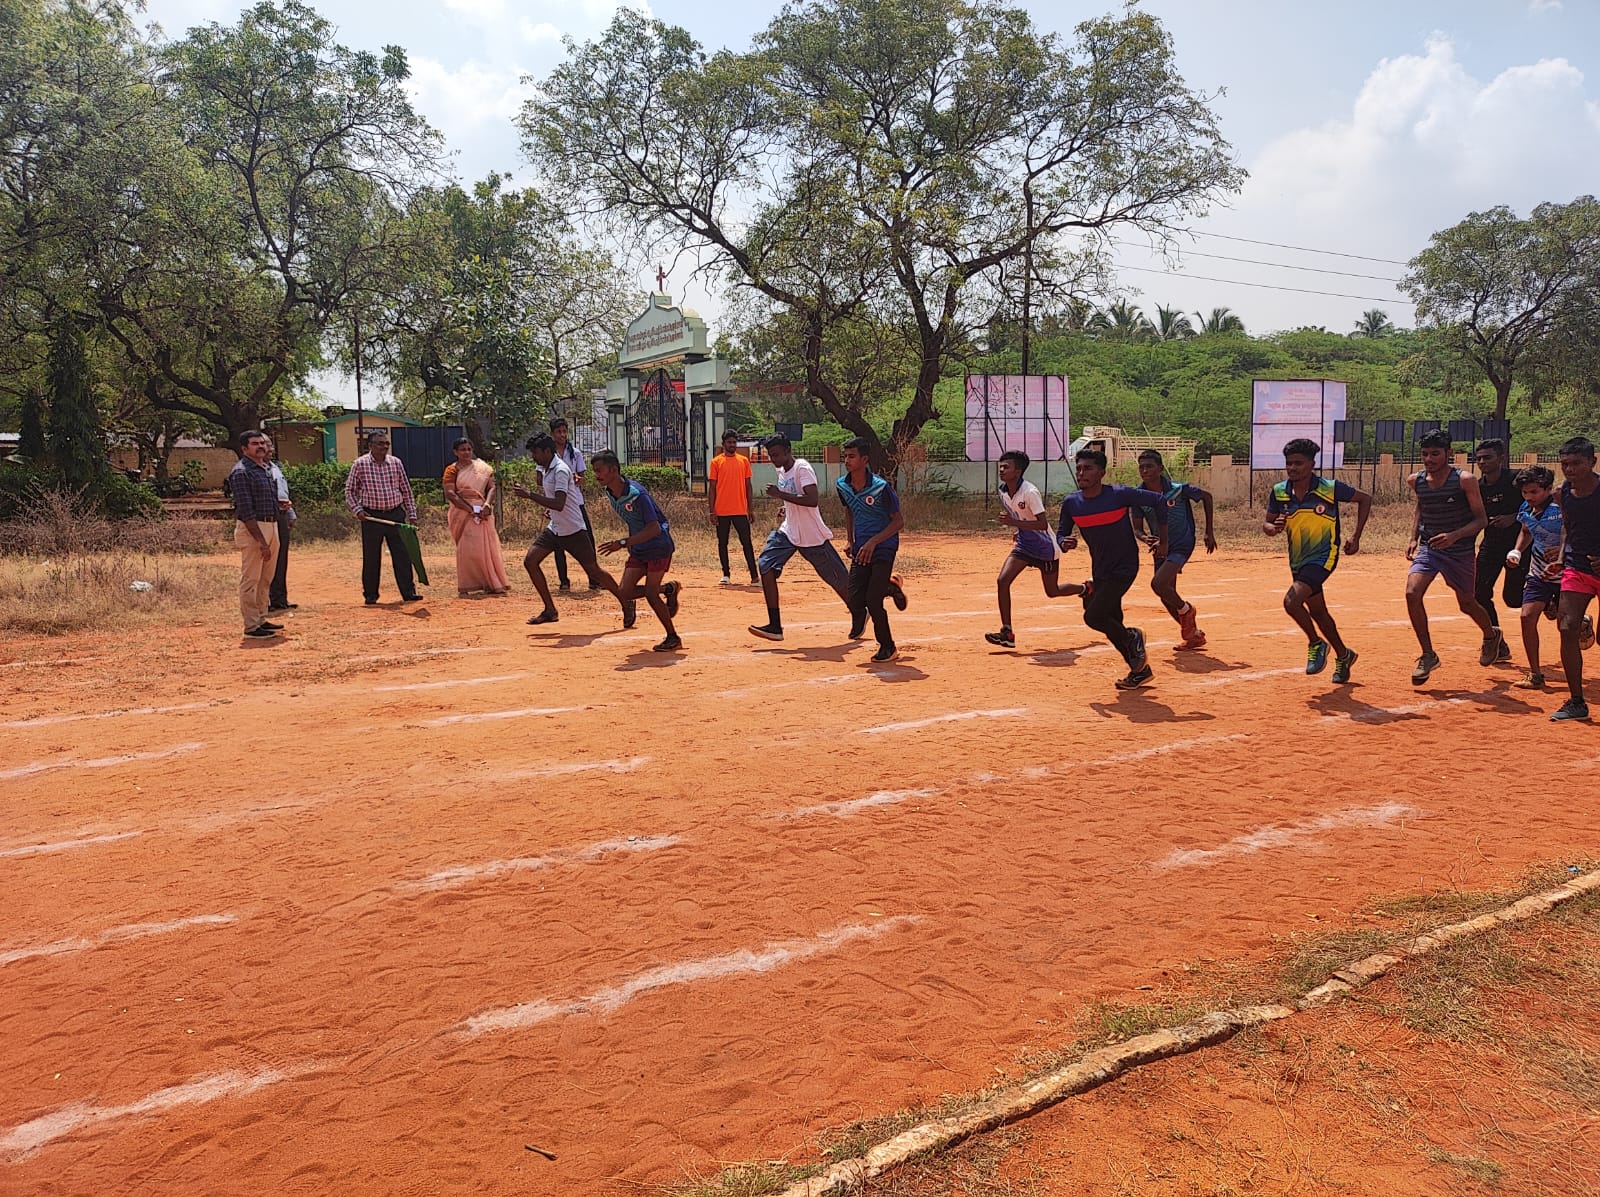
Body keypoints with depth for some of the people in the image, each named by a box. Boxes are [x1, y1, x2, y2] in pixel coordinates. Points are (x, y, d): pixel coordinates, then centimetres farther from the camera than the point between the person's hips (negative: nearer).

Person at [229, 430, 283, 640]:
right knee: (250, 579, -4)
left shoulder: (266, 469, 16)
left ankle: (261, 620, 25)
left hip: (272, 526, 9)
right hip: (252, 528, -9)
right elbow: (246, 511, -17)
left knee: (266, 579, 15)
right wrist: (261, 541, -20)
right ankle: (251, 626, 0)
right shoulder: (241, 472, -12)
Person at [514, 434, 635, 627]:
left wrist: (529, 495, -30)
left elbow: (559, 504, -31)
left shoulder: (560, 470, -20)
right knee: (530, 561, -3)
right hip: (554, 529, 9)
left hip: (573, 530, -9)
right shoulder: (545, 469, 8)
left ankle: (626, 604, 16)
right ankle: (550, 611, 3)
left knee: (594, 570, -2)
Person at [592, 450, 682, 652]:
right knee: (625, 593, -2)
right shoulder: (610, 493, -1)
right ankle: (668, 589, 21)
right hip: (638, 549, 8)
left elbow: (654, 529, -31)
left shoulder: (636, 494, -27)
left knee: (650, 593, -11)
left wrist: (623, 543, -36)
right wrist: (630, 543, 15)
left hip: (659, 546, -8)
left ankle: (673, 638, 5)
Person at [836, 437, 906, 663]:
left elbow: (899, 521, -12)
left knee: (873, 600, -10)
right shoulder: (842, 486, -1)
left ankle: (888, 647, 9)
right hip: (861, 549, 6)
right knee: (855, 600, -5)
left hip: (883, 549, -5)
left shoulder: (881, 487, -18)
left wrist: (873, 542, -20)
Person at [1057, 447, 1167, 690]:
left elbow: (1158, 501, -8)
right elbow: (1060, 535, 4)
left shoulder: (1120, 495, -19)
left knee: (1093, 617, -19)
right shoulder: (1071, 503, -6)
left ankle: (1132, 638, 9)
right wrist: (1065, 543, -21)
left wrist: (1163, 540, -5)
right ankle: (1140, 670, 32)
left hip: (1124, 568, -6)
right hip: (1100, 570, 6)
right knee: (1112, 627, 12)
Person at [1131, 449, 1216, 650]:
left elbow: (1206, 496, -1)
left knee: (1158, 583, -24)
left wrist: (1209, 532, 0)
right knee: (1166, 598, 10)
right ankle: (1194, 635, 30)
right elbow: (1137, 528, 0)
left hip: (1182, 545, -6)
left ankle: (1186, 610, 7)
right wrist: (1145, 538, -25)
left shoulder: (1178, 490, -18)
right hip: (1161, 548, 6)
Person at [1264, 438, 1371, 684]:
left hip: (1323, 556, -6)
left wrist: (1356, 537, -4)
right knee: (1317, 611, 18)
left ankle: (1316, 644, 1)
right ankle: (1343, 655, 40)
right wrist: (1274, 528, -21)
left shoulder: (1330, 488, -15)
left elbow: (1365, 499, -1)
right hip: (1298, 560, 6)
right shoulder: (1279, 491, -4)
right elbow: (1267, 524, 3)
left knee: (1291, 601, -25)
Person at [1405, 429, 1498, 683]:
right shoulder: (1416, 481, -4)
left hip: (1460, 551, -3)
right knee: (1412, 593, -20)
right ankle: (1428, 655, -6)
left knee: (1466, 604, 13)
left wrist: (1454, 535, -30)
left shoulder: (1465, 480, -16)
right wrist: (1414, 538, 6)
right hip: (1428, 548, 3)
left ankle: (1491, 635, 49)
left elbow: (1481, 519, -13)